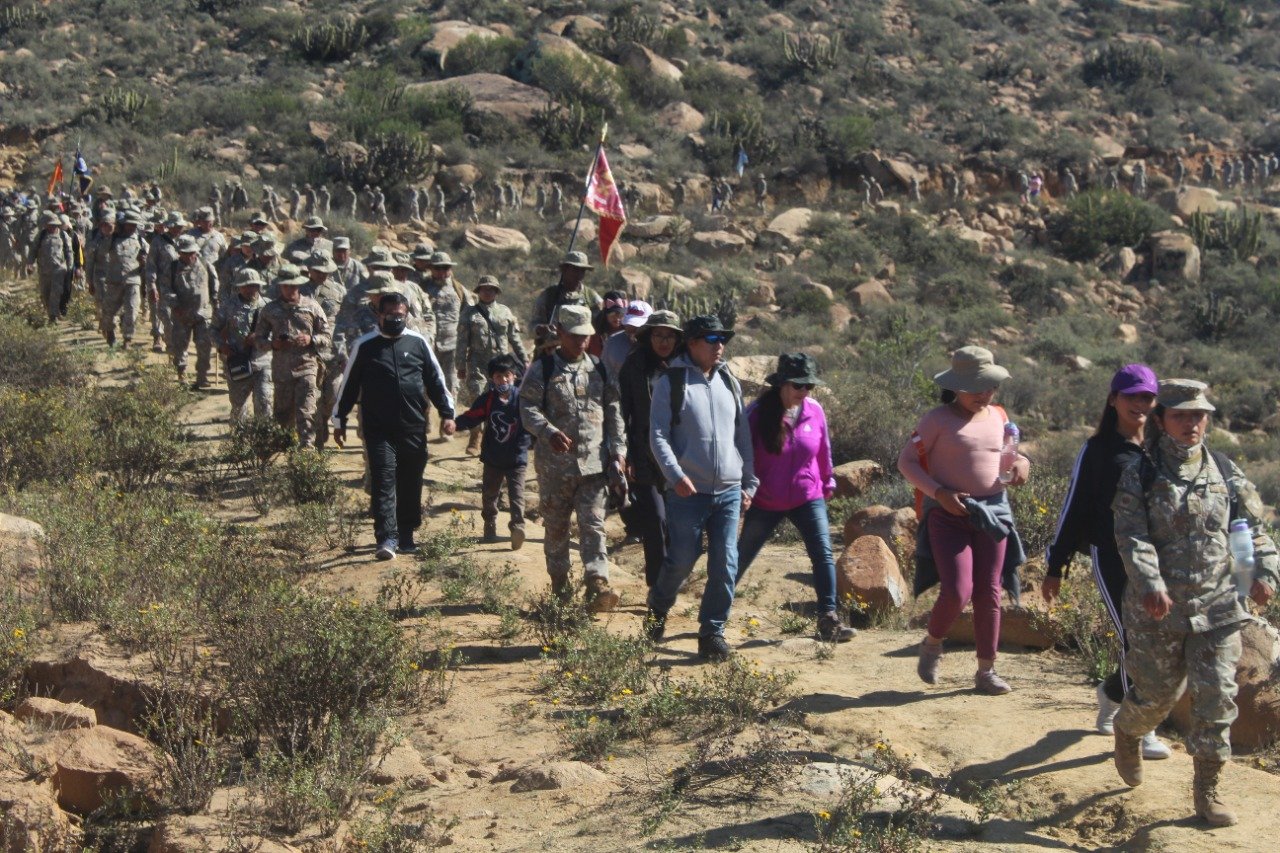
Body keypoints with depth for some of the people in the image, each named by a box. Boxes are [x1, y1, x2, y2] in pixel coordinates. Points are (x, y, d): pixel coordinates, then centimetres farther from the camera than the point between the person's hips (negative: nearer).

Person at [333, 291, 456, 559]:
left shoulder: (418, 343, 8)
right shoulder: (365, 346, 3)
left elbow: (436, 380, 12)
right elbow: (349, 385, 9)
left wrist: (447, 413, 6)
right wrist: (339, 420, 11)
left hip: (414, 429, 2)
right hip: (378, 430, -2)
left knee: (411, 484, 9)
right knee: (384, 482, -10)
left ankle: (406, 536, 21)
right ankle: (387, 538, -12)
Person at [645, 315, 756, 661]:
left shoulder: (729, 382, 13)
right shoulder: (671, 382, -3)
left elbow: (742, 434, 17)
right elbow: (658, 434, -7)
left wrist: (749, 482, 13)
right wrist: (675, 475, -19)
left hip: (729, 491, 4)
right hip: (688, 491, -4)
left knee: (725, 565, -1)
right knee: (681, 561, 3)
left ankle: (712, 632, 11)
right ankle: (657, 609, 31)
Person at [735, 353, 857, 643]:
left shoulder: (814, 410, -6)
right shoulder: (759, 412, -16)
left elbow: (823, 451, 8)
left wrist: (827, 483, 17)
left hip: (808, 497, 2)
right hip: (765, 502, -2)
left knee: (823, 554, -11)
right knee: (742, 557, 13)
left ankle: (829, 620, -8)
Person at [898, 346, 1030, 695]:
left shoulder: (998, 417, 10)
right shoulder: (938, 419, -7)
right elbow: (906, 461, -7)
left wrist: (1021, 463, 1)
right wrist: (939, 493, -19)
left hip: (993, 511, 5)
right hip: (948, 513, -5)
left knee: (989, 594, 6)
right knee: (957, 591, -16)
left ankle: (986, 671, 17)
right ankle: (932, 645, 15)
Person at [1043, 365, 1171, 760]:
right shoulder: (1098, 450, -1)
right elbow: (1074, 509, 1)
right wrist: (1055, 567, 0)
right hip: (1112, 559, -4)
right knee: (1135, 640, -8)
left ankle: (1111, 692, 35)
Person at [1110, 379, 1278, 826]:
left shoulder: (1226, 472, 8)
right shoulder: (1139, 475, -2)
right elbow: (1132, 536, -13)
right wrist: (1149, 583, -29)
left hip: (1217, 608, 2)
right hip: (1158, 610, -2)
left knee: (1216, 698, -1)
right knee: (1156, 694, 8)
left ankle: (1207, 789, 12)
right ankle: (1127, 733, 42)